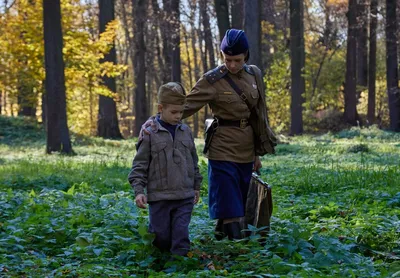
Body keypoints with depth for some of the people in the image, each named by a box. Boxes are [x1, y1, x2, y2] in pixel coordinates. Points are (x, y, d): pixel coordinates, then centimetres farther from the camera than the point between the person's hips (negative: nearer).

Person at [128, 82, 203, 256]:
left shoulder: (186, 131, 10)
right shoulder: (150, 132, -4)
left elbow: (193, 161, 20)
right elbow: (140, 164, -3)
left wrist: (196, 186, 23)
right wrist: (138, 191, -9)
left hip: (185, 196, 3)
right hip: (159, 196, -3)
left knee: (181, 234, -2)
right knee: (161, 237, 4)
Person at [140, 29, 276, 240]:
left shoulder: (254, 75, 7)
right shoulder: (212, 81, -9)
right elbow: (186, 106, -15)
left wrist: (257, 153, 18)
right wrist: (156, 120, -30)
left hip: (245, 152, 6)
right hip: (224, 150, -6)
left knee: (239, 206, 11)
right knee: (229, 211, -8)